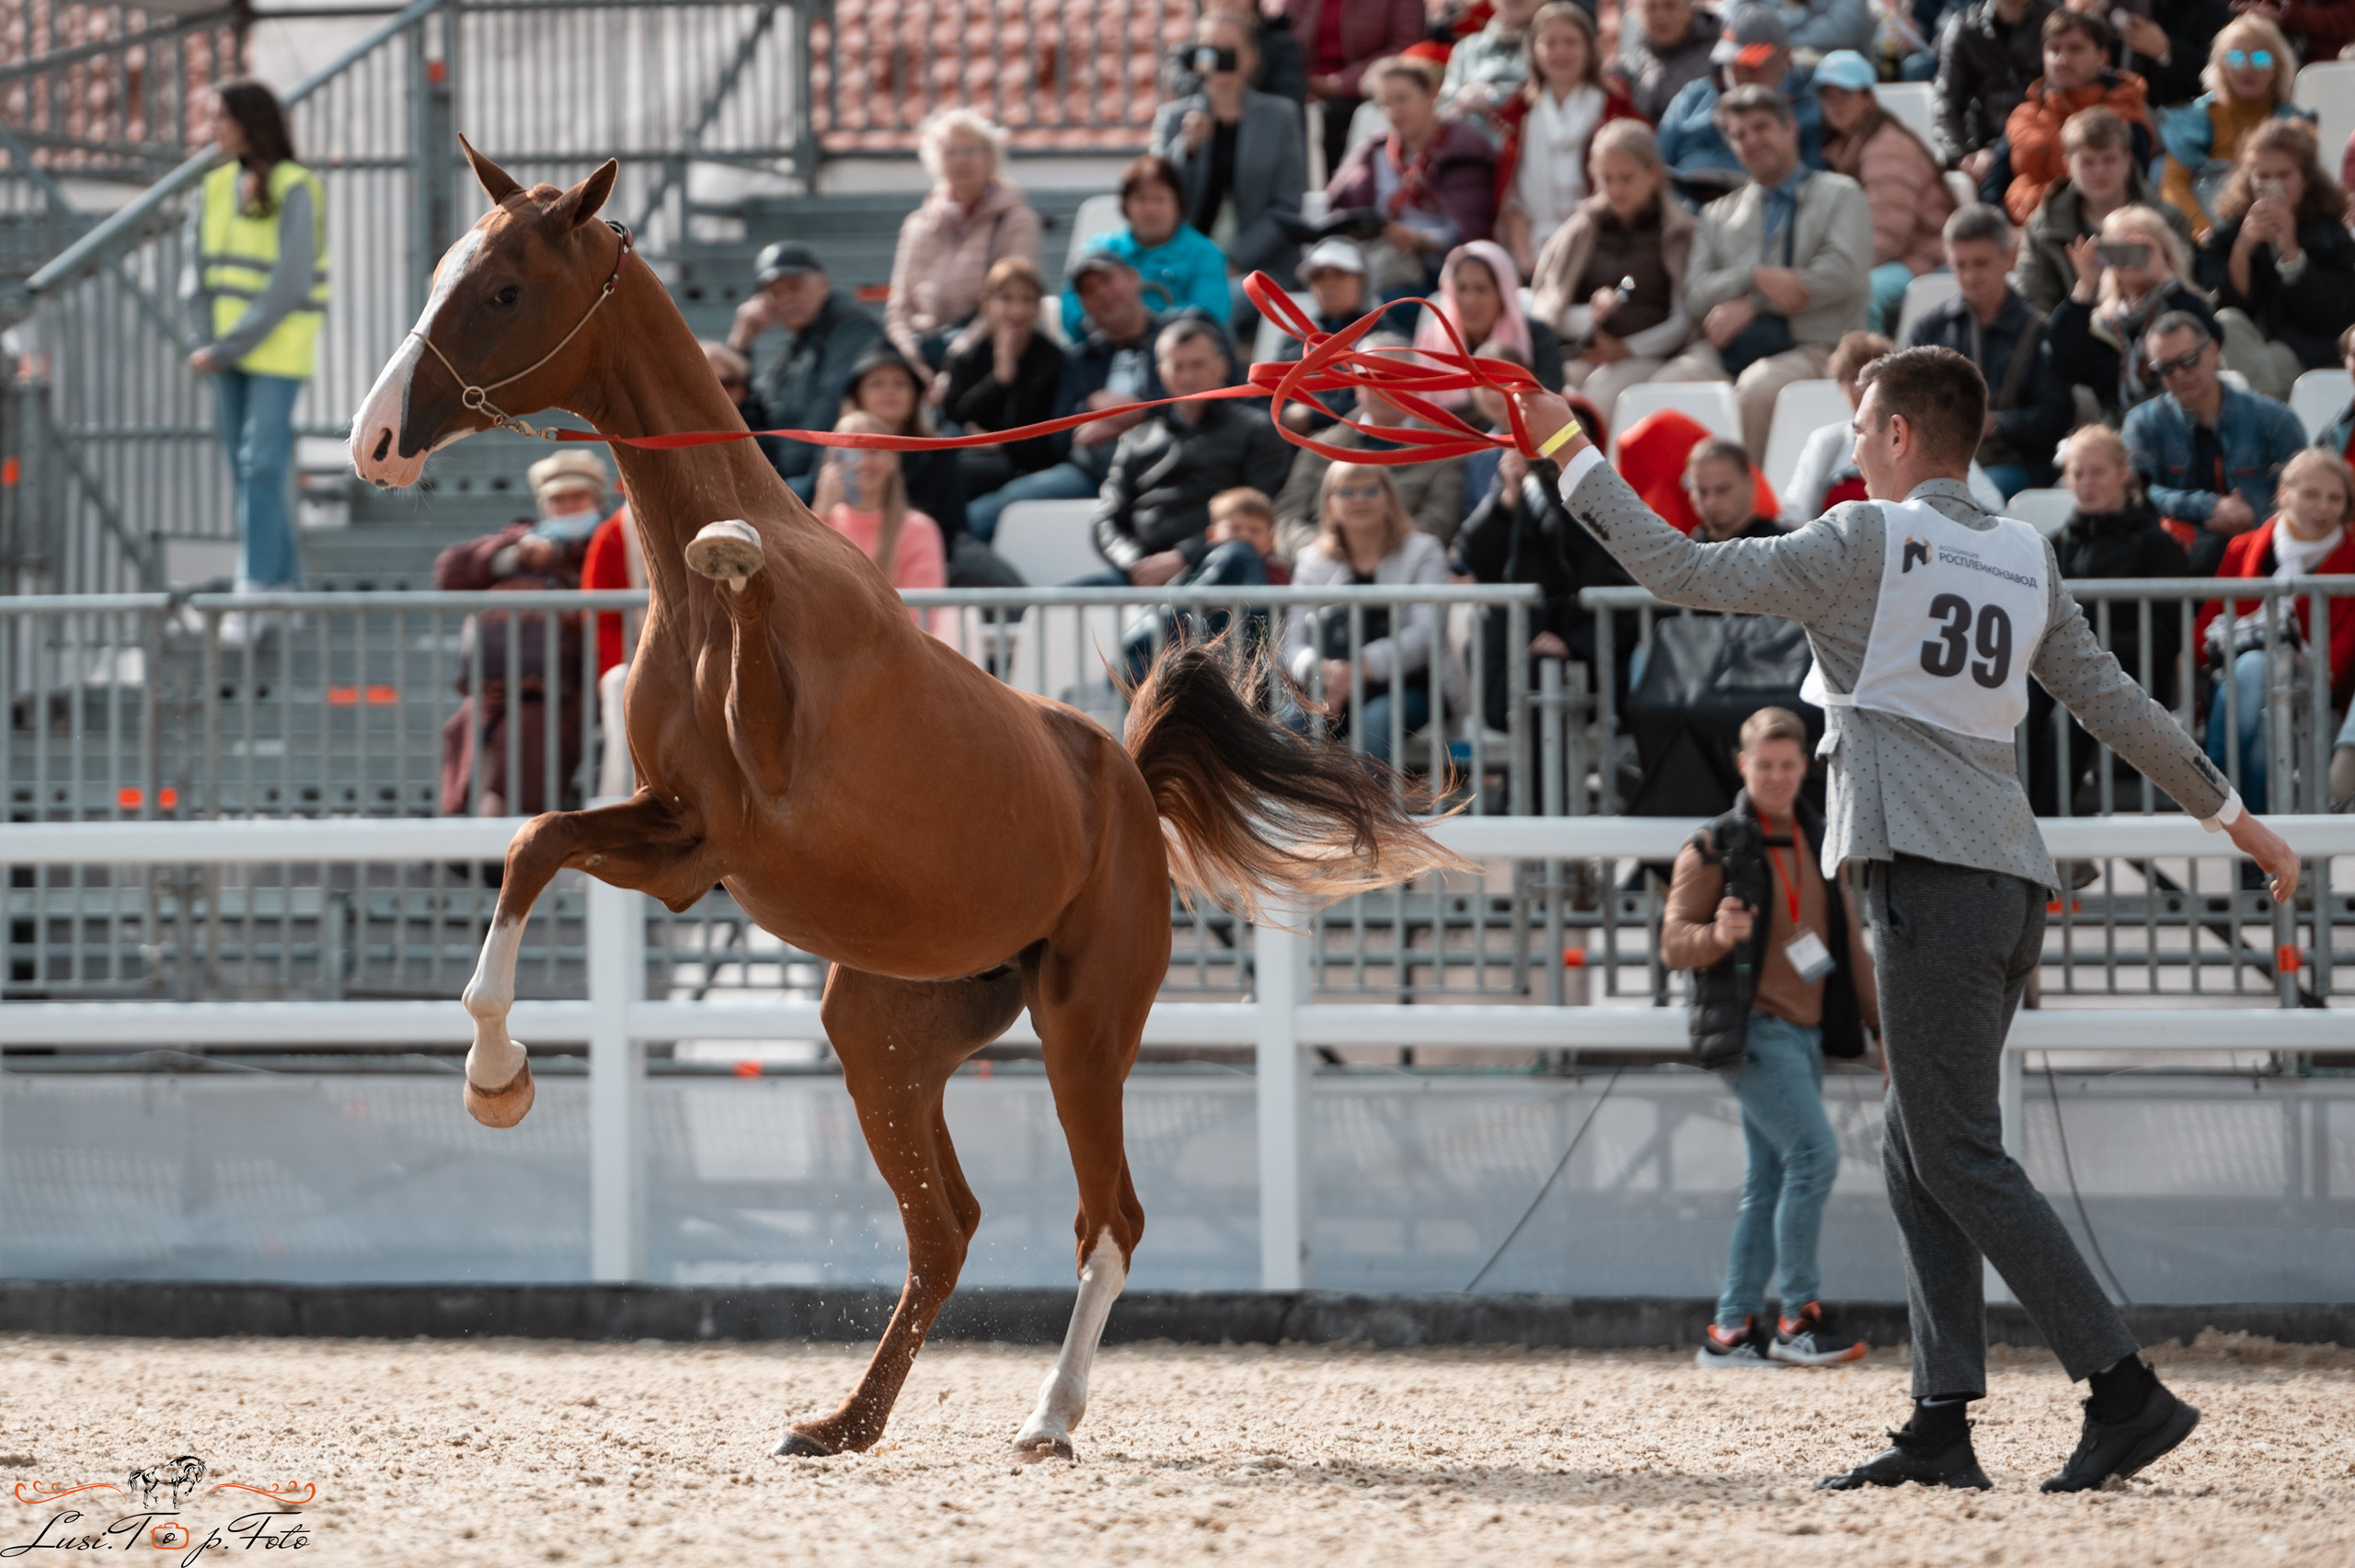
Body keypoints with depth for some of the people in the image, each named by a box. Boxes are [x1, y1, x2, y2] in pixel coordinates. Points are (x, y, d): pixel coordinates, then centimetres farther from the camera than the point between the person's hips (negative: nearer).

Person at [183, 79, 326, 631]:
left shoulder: (294, 191, -11)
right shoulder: (221, 186, 8)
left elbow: (290, 285, -16)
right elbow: (200, 271, 10)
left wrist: (227, 349, -15)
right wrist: (205, 342, -4)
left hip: (277, 352, -7)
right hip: (227, 354, 7)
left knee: (262, 466, -12)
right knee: (246, 471, 8)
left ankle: (253, 594, -13)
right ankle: (286, 583, 17)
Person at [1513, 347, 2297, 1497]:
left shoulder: (1868, 542, -4)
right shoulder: (2026, 561, 16)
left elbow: (1684, 573, -5)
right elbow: (2117, 703, 18)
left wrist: (1571, 454, 2)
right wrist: (2231, 813, 28)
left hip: (1931, 876, -8)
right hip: (2012, 885, 8)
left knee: (1958, 1159, -9)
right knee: (1919, 1157, 10)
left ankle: (2126, 1391, -16)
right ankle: (1943, 1424, 4)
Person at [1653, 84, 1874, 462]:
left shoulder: (1840, 195, 16)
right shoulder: (1719, 214, 27)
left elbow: (1843, 271, -2)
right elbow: (1696, 297, 12)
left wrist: (1752, 306, -5)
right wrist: (1756, 277, -9)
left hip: (1810, 346, -3)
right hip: (1728, 350, 3)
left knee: (1758, 386, -38)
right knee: (1670, 382, -30)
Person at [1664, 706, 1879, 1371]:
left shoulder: (1817, 845, 16)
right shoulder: (1713, 849, -4)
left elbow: (1850, 945, 22)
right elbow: (1674, 942, -6)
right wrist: (1717, 936, -28)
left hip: (1805, 1034, 7)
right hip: (1750, 1031, -7)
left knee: (1770, 1183, 7)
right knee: (1814, 1154, -18)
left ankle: (1731, 1331, 10)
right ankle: (1800, 1316, -13)